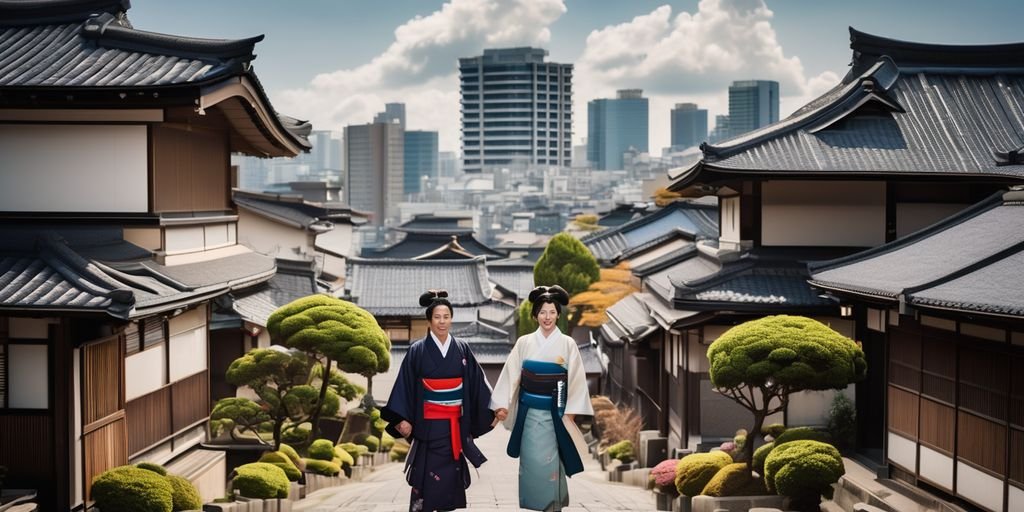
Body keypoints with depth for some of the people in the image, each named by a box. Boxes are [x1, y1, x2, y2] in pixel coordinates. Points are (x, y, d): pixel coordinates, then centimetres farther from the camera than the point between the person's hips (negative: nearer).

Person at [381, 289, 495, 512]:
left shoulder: (462, 349, 5)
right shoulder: (417, 351, -3)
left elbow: (477, 383, 8)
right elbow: (405, 385, -4)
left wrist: (491, 410, 6)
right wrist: (403, 418, -12)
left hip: (455, 425, 3)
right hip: (428, 424, -3)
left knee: (451, 476, 6)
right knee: (426, 476, -5)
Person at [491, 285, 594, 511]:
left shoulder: (567, 344, -2)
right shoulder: (524, 342, 2)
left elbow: (576, 379, -2)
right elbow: (510, 374, 1)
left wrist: (571, 411, -5)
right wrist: (501, 404, -5)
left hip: (555, 412, -1)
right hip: (529, 412, 2)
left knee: (550, 462, -1)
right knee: (530, 460, 3)